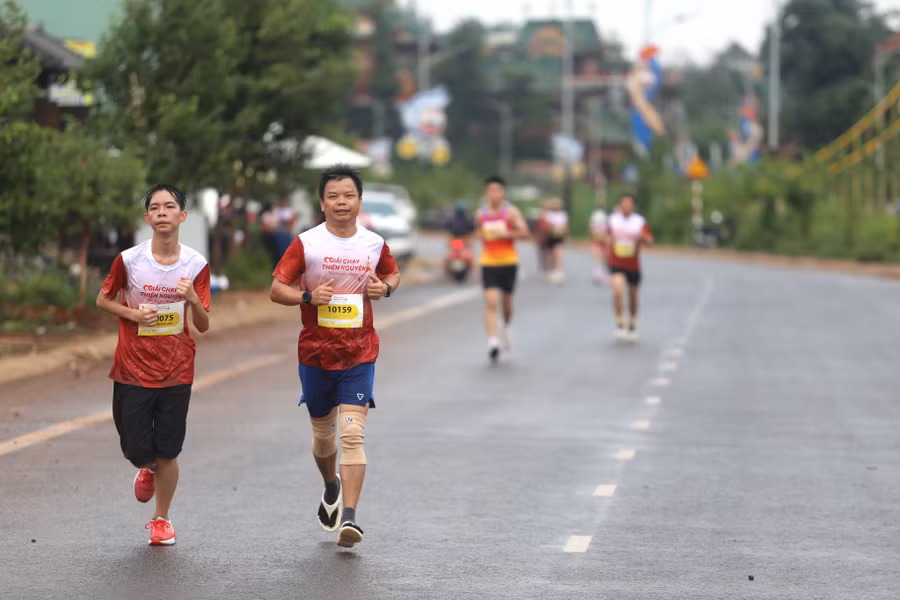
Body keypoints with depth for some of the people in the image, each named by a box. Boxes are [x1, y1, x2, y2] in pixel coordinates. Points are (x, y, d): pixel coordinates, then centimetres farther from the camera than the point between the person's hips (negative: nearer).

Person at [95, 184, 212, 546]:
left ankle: (161, 519, 23)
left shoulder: (196, 264, -5)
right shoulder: (129, 260, -8)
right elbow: (103, 299, 7)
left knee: (167, 453, 3)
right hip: (132, 371, 0)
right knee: (135, 450, 1)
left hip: (176, 372, 0)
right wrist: (133, 314, -11)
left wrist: (193, 299, -22)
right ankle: (147, 470, 39)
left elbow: (203, 326, -2)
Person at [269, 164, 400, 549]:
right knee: (323, 434, 15)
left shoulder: (374, 244, 1)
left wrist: (385, 288, -2)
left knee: (352, 435, -14)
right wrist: (308, 297, -23)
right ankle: (331, 488, 45)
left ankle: (349, 517, -17)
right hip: (315, 354, 0)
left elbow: (393, 274, 21)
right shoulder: (305, 244, -6)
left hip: (359, 354, 0)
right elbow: (276, 290, -5)